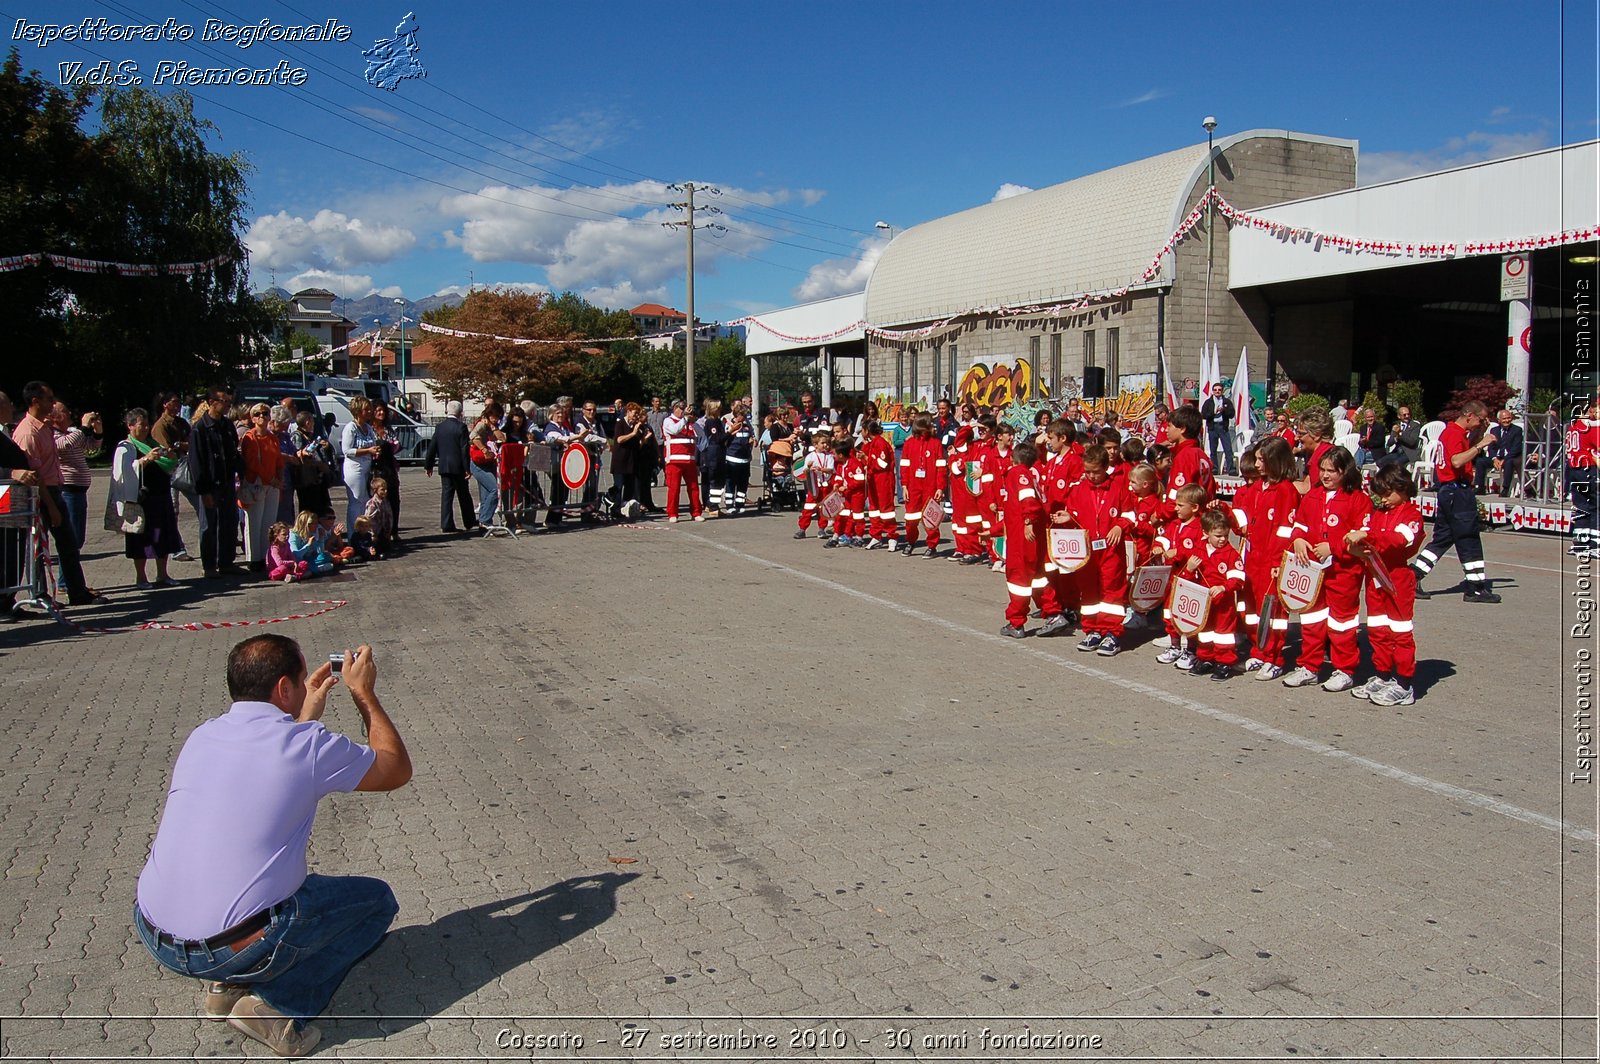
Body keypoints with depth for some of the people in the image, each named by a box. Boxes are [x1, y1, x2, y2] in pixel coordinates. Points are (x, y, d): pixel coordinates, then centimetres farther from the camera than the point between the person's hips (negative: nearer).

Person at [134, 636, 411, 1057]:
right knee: (377, 899, 13)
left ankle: (226, 985, 19)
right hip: (235, 949, -7)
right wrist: (364, 692, 13)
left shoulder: (202, 736, 6)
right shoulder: (308, 744, -12)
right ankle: (280, 1006, -1)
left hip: (154, 938, 7)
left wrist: (307, 714, 30)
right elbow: (397, 769, 6)